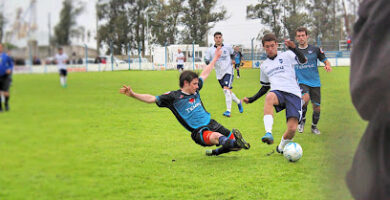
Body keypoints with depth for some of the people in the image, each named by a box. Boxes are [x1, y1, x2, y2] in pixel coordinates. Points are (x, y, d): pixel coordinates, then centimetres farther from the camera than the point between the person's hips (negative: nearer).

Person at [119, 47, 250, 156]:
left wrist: (215, 58, 37)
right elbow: (152, 99, -11)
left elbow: (205, 74, 28)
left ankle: (215, 152, 26)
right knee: (216, 136, -38)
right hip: (199, 131, -8)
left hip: (211, 124, 8)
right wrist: (133, 95, -24)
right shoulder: (174, 97, -6)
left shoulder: (195, 90, 11)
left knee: (233, 140, 0)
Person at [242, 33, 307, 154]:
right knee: (269, 97, -40)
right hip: (277, 92, 2)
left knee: (292, 129, -16)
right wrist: (251, 99, 25)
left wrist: (293, 48, -24)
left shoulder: (286, 56, 10)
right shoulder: (264, 66, 24)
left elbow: (303, 60, -8)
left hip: (293, 94, -2)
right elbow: (265, 87, 33)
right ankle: (268, 133, -49)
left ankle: (281, 147, 18)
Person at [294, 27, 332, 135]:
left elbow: (325, 60, 8)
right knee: (305, 98, -30)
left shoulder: (315, 49, 3)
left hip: (315, 82, 1)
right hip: (301, 82, -1)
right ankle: (302, 120, -5)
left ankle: (314, 126, 29)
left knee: (317, 107, 2)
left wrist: (327, 66, -14)